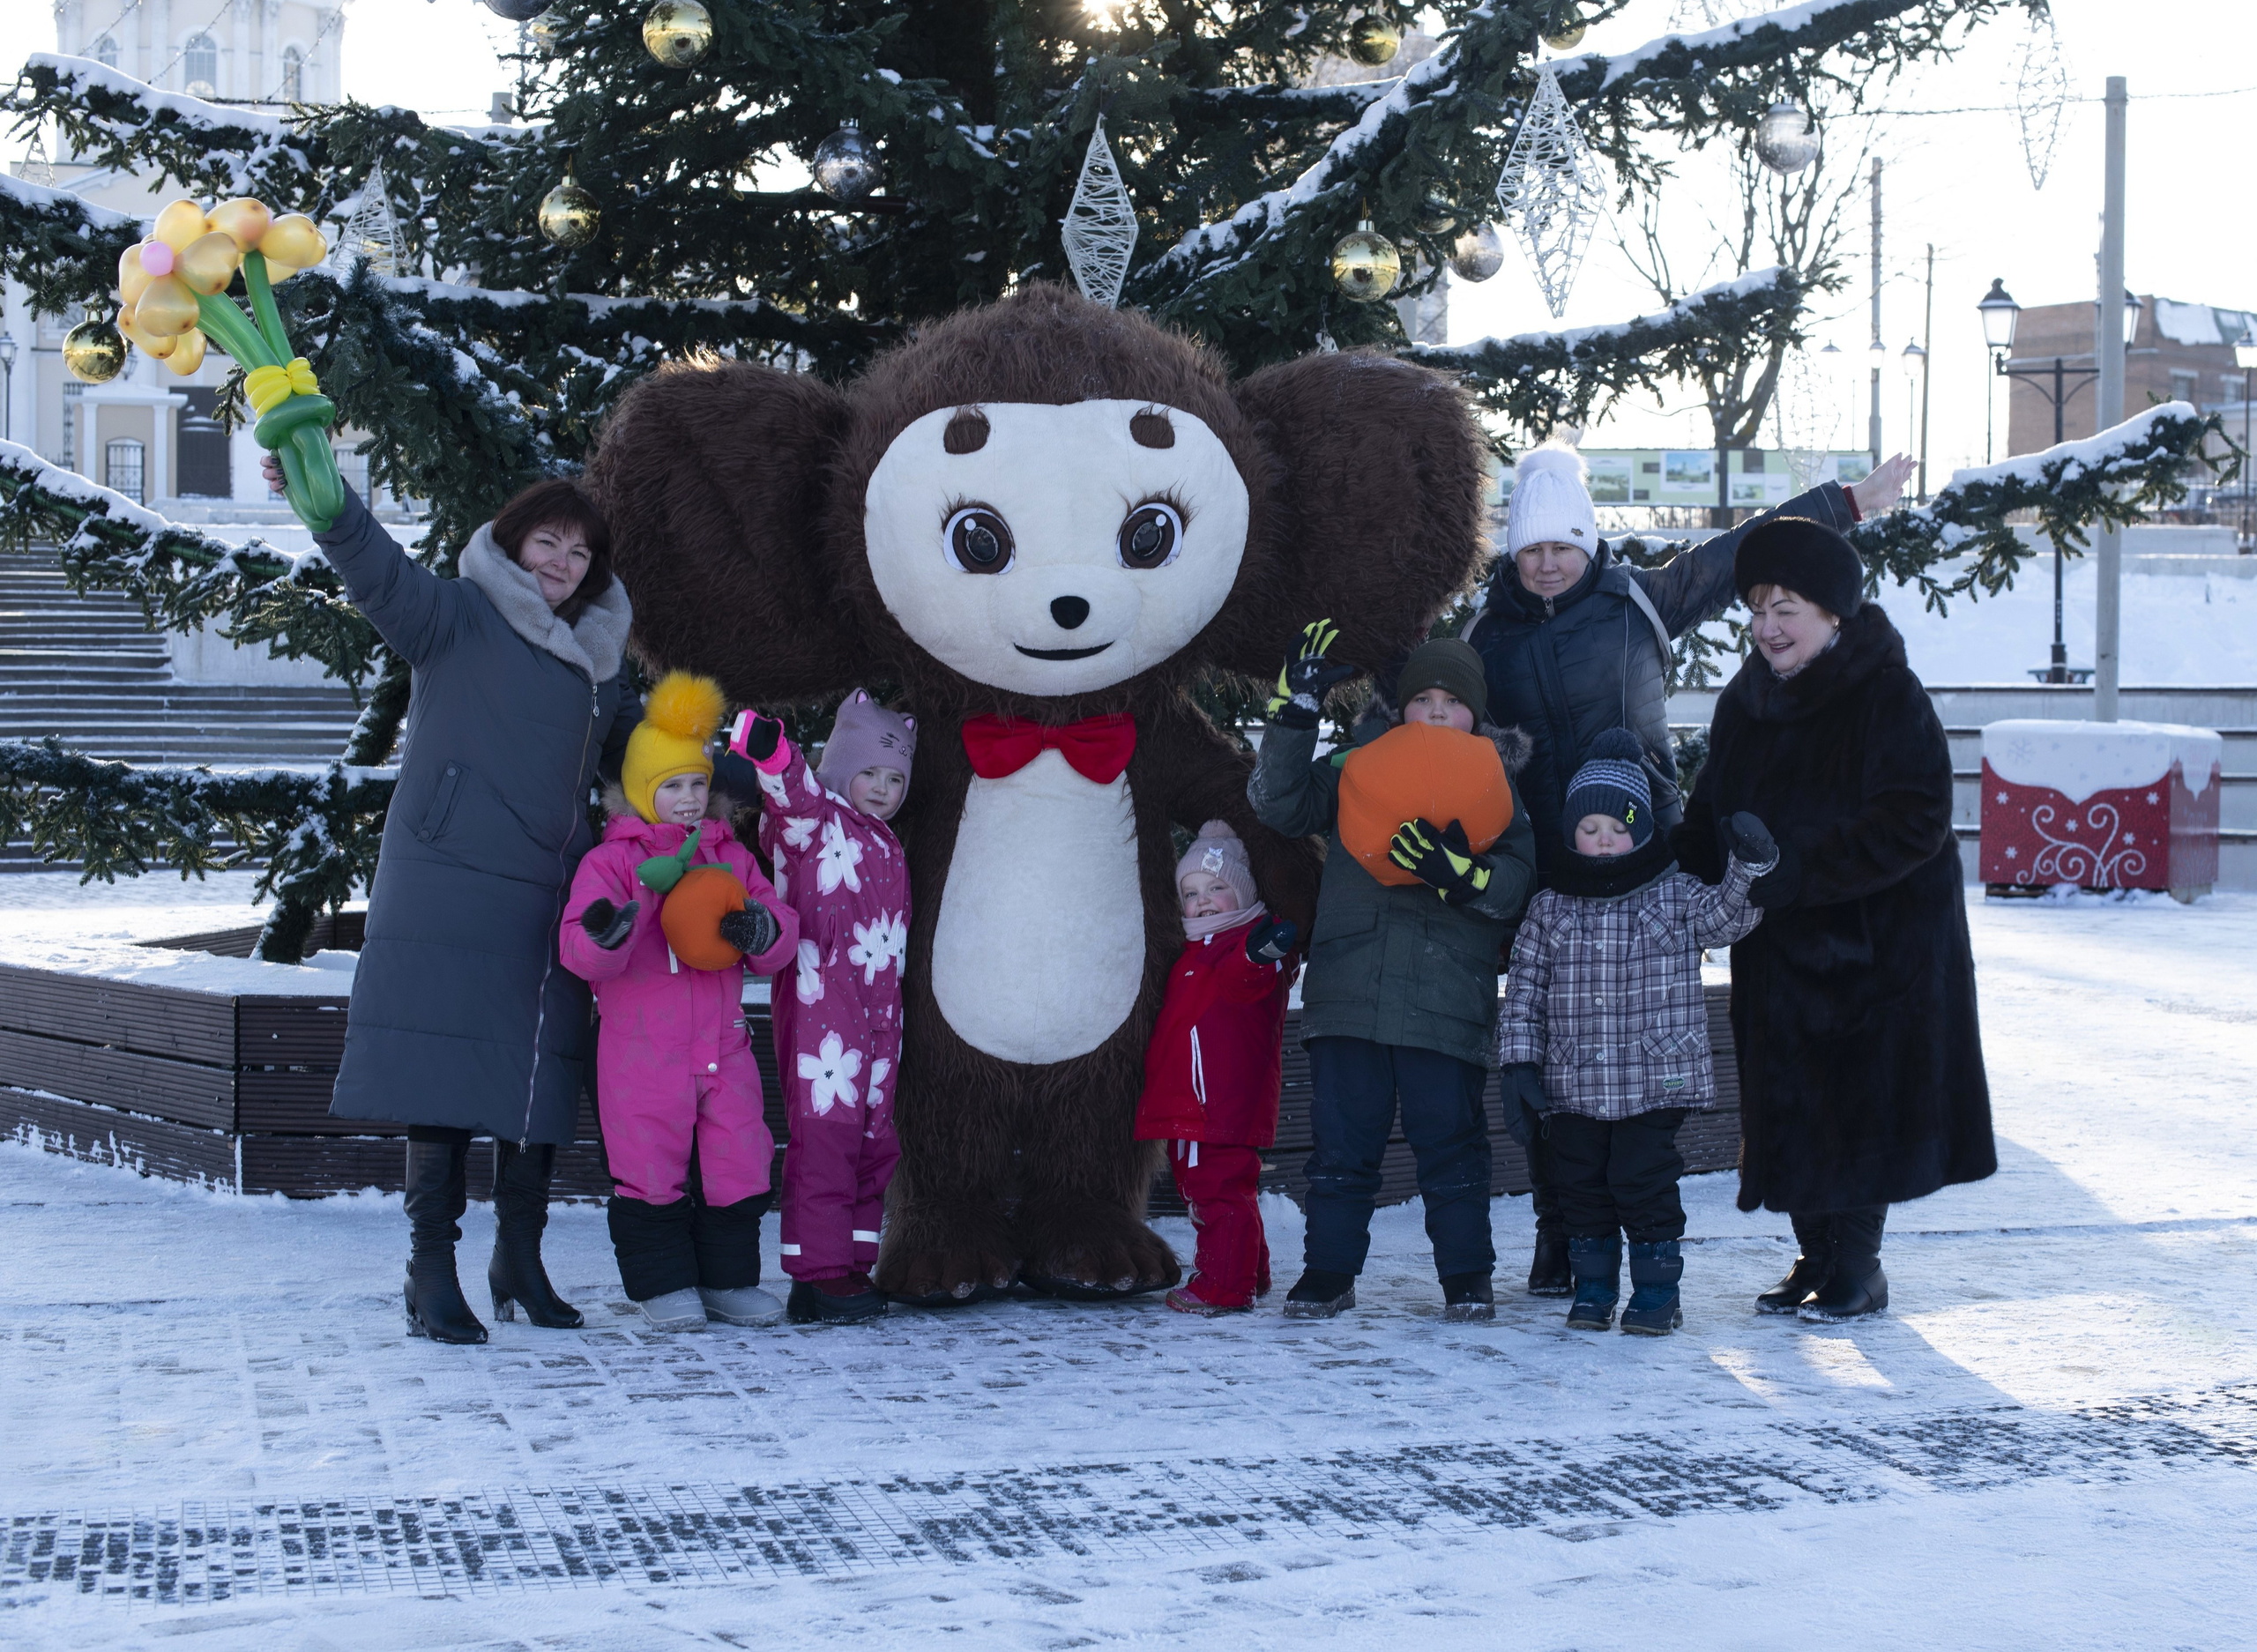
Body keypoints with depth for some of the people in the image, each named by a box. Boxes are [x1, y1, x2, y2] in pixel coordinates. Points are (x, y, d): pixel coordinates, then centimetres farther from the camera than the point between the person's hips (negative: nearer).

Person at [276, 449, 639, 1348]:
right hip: (449, 894, -6)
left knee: (536, 1078, 8)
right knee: (444, 1075, -9)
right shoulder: (459, 621, 1)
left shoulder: (596, 666, 20)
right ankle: (431, 1274, -4)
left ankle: (520, 1261, 22)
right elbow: (383, 573, -17)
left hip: (548, 904, 6)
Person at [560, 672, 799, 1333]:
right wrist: (610, 930, -36)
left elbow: (782, 938, 9)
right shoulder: (610, 861, -3)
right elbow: (580, 952, -13)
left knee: (738, 1165, 7)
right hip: (640, 1049, -4)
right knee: (651, 1169, -1)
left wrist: (758, 930, -14)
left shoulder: (730, 856, 11)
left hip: (723, 1044, 4)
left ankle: (728, 1278, 20)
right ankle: (663, 1284, 11)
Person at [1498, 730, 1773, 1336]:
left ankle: (1656, 1290, 12)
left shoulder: (1677, 897, 2)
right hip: (1572, 1086, 2)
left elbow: (1726, 916, -10)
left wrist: (1751, 867, -26)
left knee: (1644, 1182, -1)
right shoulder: (1549, 909, 4)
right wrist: (1519, 1057, -1)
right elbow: (1523, 989, 6)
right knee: (1580, 1184, 9)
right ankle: (1594, 1286, 22)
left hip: (1654, 1081, -2)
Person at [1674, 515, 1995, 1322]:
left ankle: (1855, 1270, 8)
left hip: (1873, 944, -6)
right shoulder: (1748, 701, 9)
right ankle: (1817, 1259, 20)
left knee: (1857, 1104, -3)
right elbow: (1709, 816, 16)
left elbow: (1914, 825, -20)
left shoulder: (1889, 698, -13)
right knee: (1788, 1105, 8)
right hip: (1779, 949, 6)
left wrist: (1792, 874, -26)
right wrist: (1694, 879, -5)